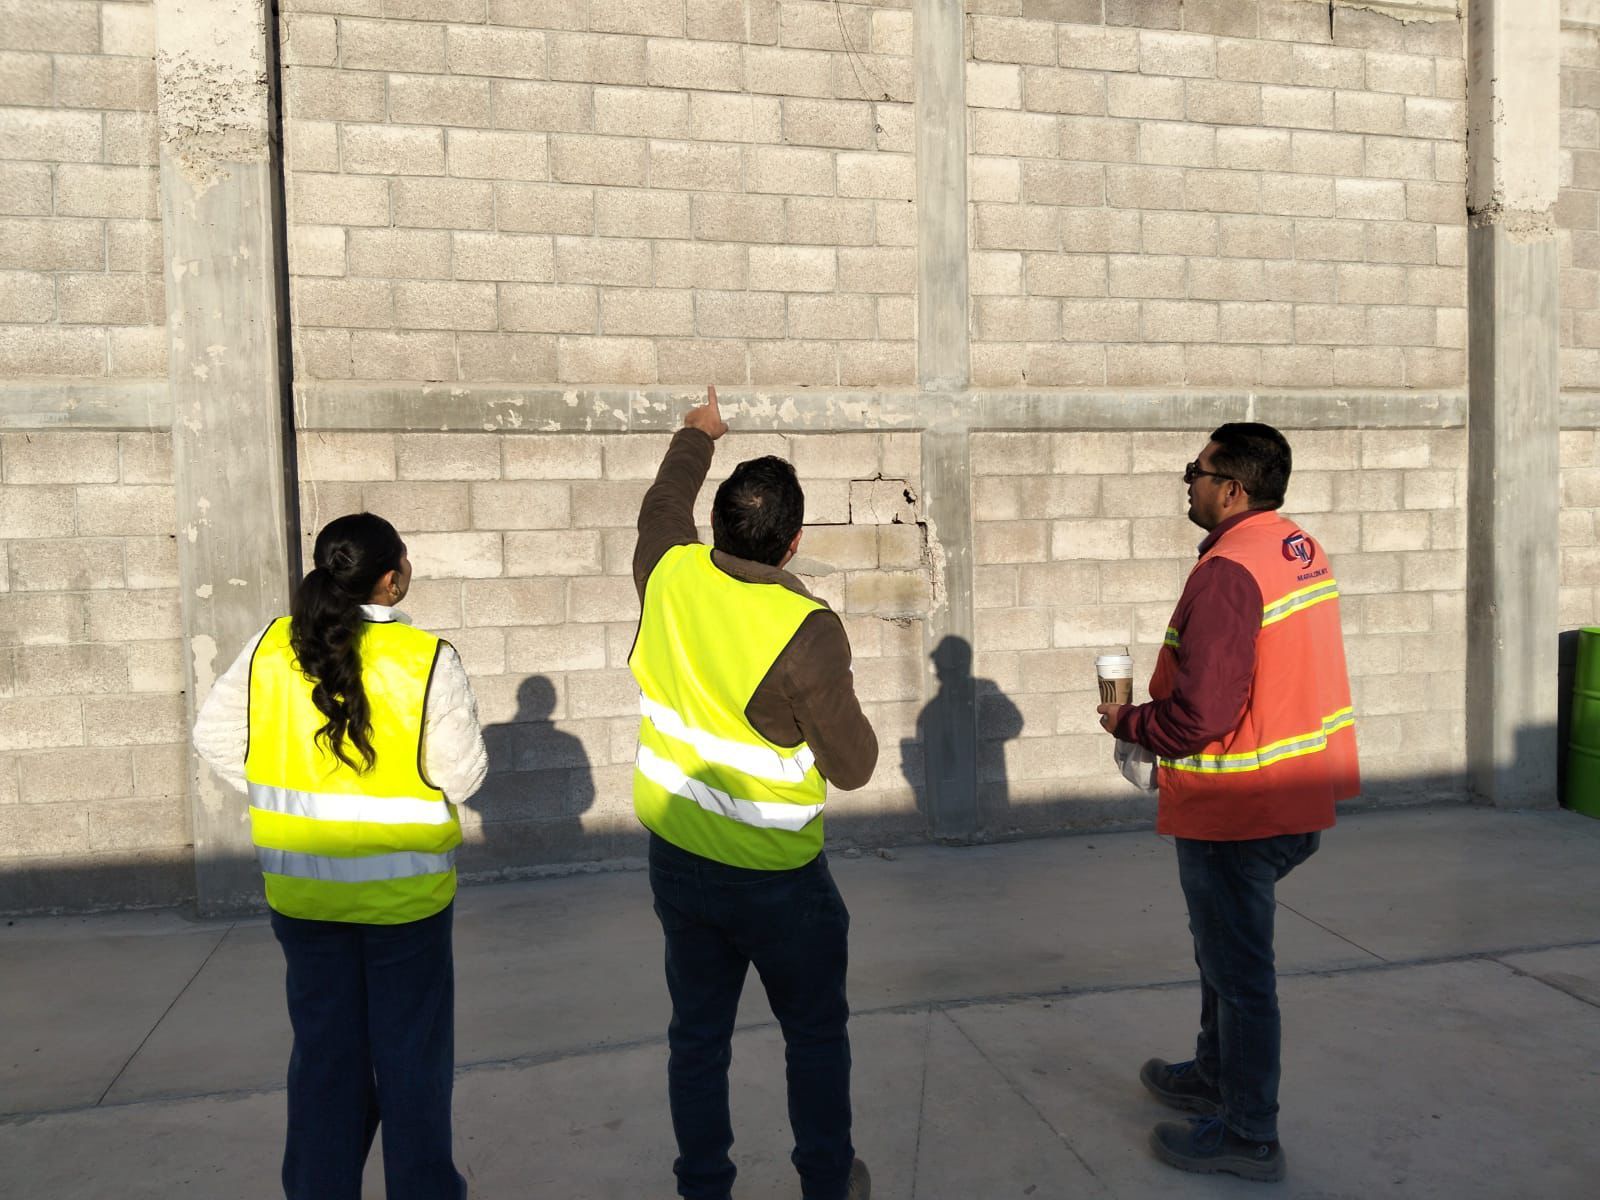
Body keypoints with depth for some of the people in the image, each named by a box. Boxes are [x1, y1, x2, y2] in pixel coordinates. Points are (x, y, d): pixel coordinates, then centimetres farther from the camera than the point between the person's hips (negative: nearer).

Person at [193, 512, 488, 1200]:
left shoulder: (270, 648, -6)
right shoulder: (427, 660, -18)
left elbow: (216, 738, 3)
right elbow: (461, 774, -13)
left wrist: (287, 798, 10)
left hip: (301, 890, 4)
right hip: (404, 887, -3)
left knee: (324, 1048, 20)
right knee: (410, 1051, 14)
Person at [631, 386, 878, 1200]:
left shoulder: (669, 576, -10)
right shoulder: (807, 631, -23)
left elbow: (661, 506, 15)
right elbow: (852, 767, -16)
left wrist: (696, 436, 31)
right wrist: (851, 721, 5)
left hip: (676, 857, 5)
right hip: (774, 877, -4)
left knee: (698, 1034, 18)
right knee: (816, 1033, 18)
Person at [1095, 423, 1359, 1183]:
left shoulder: (1227, 573, -25)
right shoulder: (1302, 551, 6)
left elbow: (1197, 716, -29)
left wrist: (1127, 723, -10)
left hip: (1234, 810, -10)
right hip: (1295, 798, 10)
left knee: (1238, 972, 6)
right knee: (1225, 949, 25)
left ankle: (1248, 1136, 22)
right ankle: (1215, 1076, 42)